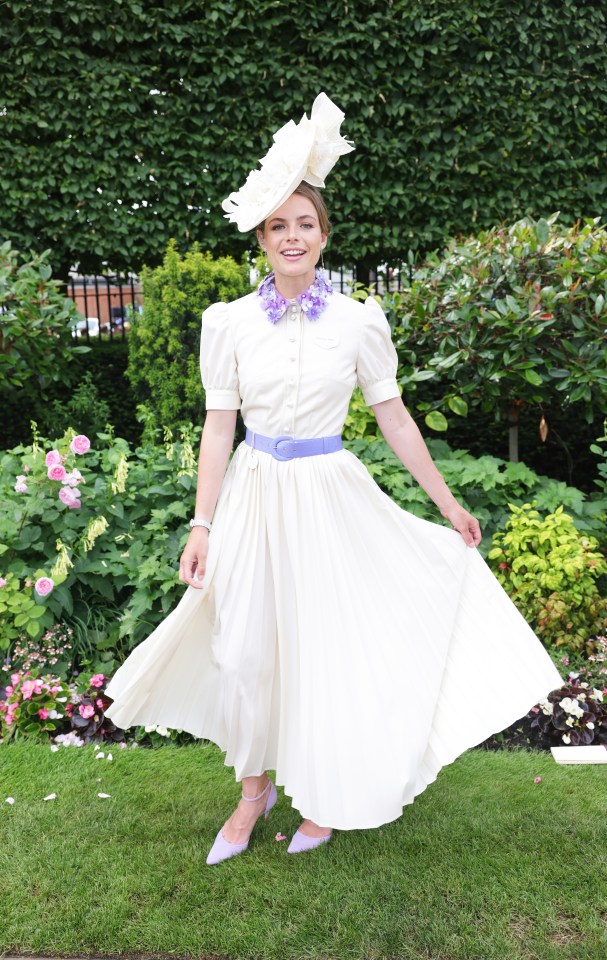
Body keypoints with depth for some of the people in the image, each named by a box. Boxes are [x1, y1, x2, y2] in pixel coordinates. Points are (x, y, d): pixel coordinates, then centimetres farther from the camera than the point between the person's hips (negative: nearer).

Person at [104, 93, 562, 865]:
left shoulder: (358, 322, -3)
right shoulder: (229, 322, 0)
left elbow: (394, 418, 3)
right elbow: (218, 426, 0)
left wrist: (448, 503, 6)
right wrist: (202, 524, -4)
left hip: (329, 498, -1)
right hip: (253, 497, 2)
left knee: (326, 643, 8)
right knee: (243, 643, 8)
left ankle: (324, 793, 34)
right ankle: (255, 791, 34)